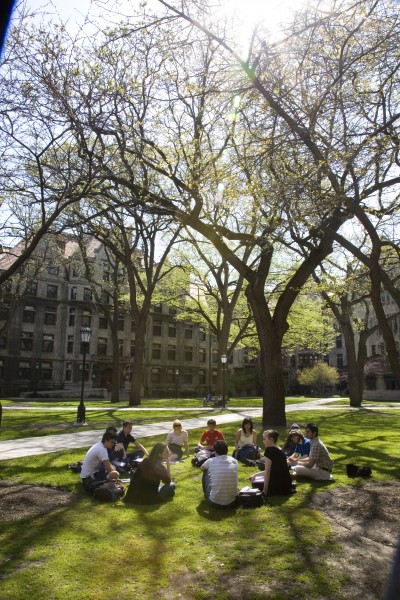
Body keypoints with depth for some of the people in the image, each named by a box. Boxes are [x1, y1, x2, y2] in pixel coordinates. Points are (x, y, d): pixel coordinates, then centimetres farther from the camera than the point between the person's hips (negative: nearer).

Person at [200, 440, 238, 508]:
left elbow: (202, 468, 18)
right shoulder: (234, 461, -2)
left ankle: (206, 494, 43)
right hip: (232, 503, 2)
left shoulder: (211, 461, -7)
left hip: (215, 502, -1)